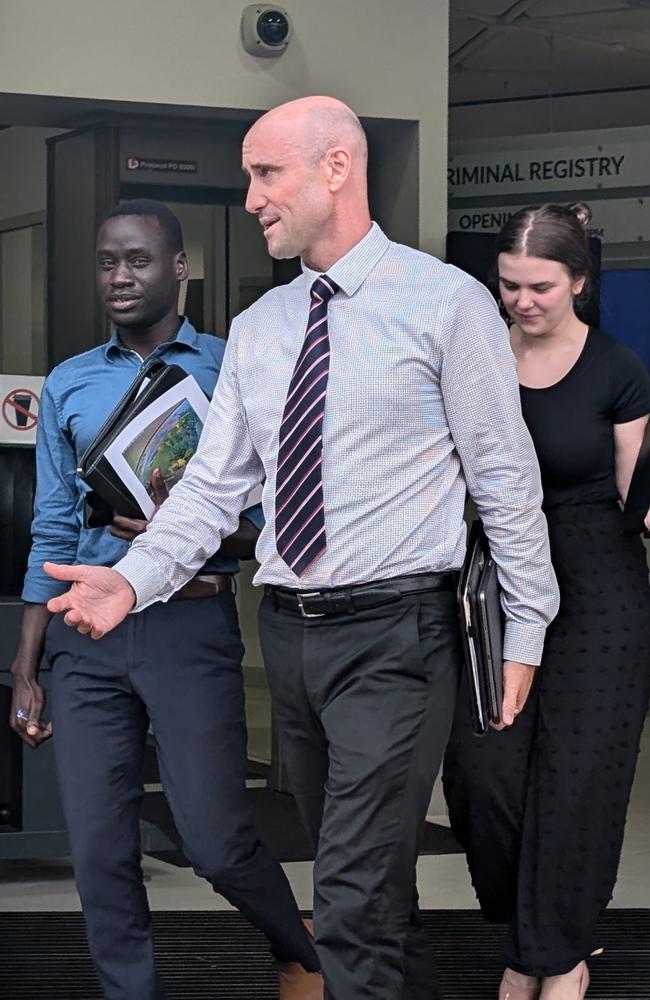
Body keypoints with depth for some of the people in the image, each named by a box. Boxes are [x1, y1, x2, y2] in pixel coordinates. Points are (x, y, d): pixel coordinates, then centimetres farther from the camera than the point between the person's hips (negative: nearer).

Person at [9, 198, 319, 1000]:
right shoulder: (68, 385, 11)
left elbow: (272, 522, -2)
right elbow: (53, 533, 13)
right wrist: (25, 673, 10)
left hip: (189, 625, -4)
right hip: (85, 631, 4)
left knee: (216, 843, -3)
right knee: (100, 855, 3)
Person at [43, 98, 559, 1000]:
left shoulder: (446, 302, -6)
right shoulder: (256, 330, 11)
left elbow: (506, 476, -4)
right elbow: (214, 484, 7)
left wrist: (527, 629, -4)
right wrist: (134, 580, -9)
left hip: (393, 631, -6)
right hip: (289, 630, 6)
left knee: (355, 900, -10)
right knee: (369, 881, 17)